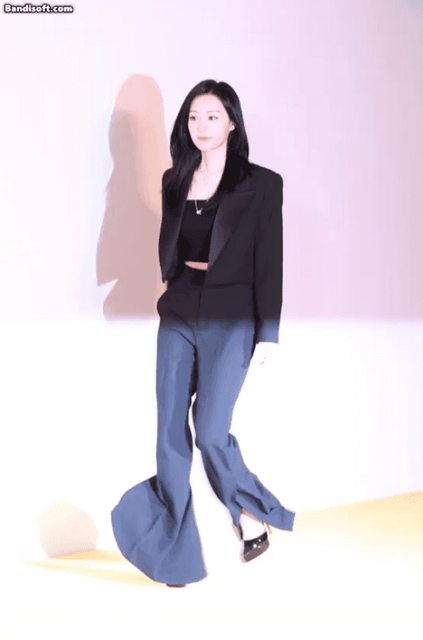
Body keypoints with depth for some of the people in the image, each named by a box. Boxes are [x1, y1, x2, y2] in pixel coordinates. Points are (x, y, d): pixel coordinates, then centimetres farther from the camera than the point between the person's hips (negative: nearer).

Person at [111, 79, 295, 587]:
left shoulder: (261, 184, -3)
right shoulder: (174, 180, 10)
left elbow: (269, 262, -5)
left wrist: (268, 331, -7)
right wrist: (179, 280, 3)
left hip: (230, 321, -5)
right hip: (178, 318, 5)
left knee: (210, 432, -10)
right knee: (170, 434, 3)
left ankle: (253, 520, 18)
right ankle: (174, 554, 15)